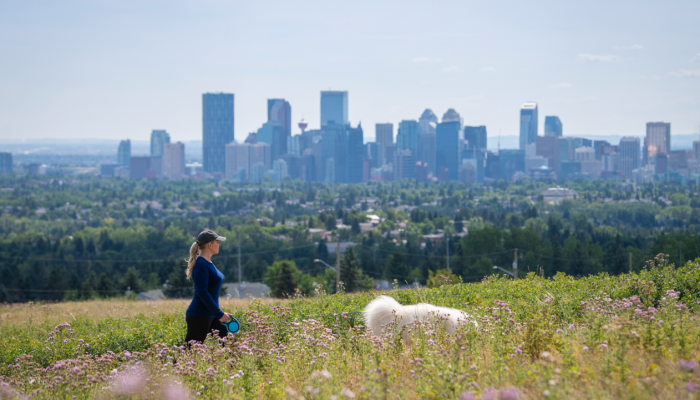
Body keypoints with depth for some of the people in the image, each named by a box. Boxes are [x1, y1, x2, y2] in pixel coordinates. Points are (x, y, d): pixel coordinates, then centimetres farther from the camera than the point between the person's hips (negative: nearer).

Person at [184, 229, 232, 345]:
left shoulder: (209, 263, 13)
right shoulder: (201, 264, -17)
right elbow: (202, 293, -22)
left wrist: (219, 312, 20)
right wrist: (219, 314, -20)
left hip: (211, 316, 10)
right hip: (199, 317, -10)